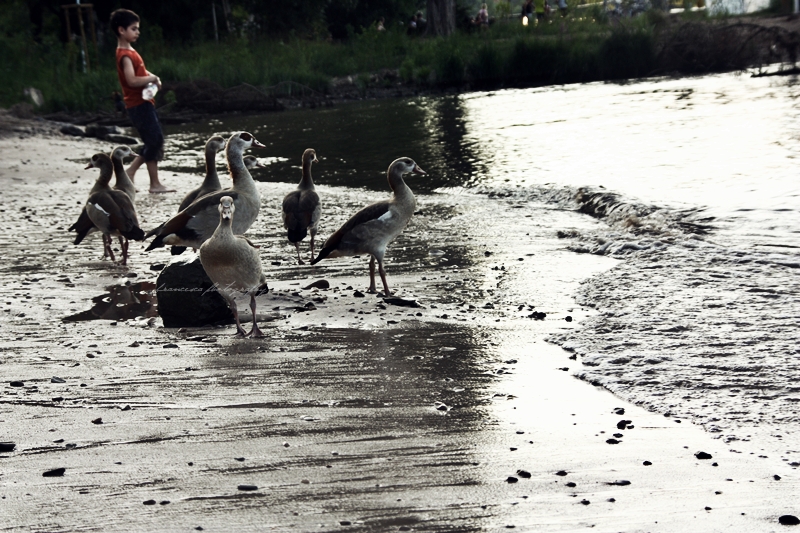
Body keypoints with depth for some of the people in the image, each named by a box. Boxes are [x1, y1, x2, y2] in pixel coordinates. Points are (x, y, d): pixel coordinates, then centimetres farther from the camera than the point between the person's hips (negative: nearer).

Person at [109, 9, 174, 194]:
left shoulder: (130, 51, 15)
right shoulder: (125, 55, -16)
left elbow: (142, 71, 25)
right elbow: (132, 80, -28)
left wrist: (153, 78, 4)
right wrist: (152, 78, -14)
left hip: (144, 103, 10)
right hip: (138, 104, -10)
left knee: (154, 141, 12)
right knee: (155, 140, -8)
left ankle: (130, 172, 17)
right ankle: (155, 184, -3)